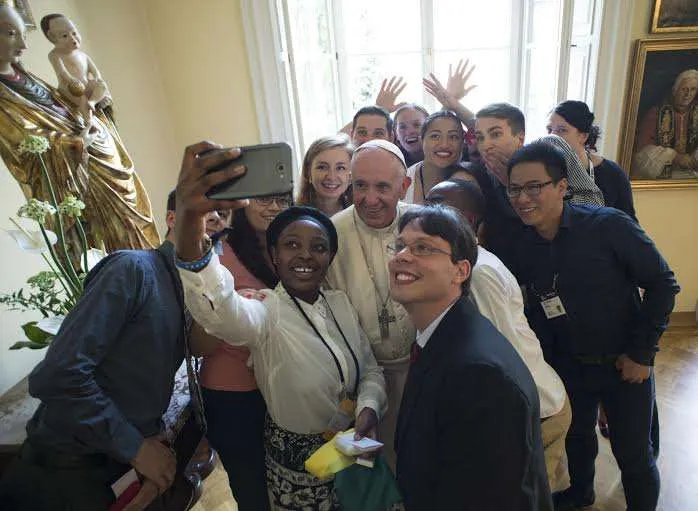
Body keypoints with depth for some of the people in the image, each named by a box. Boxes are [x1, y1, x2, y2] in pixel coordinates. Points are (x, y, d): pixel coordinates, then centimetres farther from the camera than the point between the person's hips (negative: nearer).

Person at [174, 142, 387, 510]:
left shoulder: (341, 303, -6)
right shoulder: (265, 313, -24)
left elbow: (370, 369, 2)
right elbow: (217, 308, -47)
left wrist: (369, 408, -20)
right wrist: (189, 219, -64)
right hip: (297, 463, -5)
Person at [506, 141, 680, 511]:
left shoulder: (608, 226, -22)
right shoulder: (523, 246, -9)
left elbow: (662, 283, -15)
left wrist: (642, 352, -15)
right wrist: (547, 359, -3)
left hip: (623, 365, -4)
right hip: (567, 366, 4)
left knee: (633, 455, 12)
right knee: (577, 436, 26)